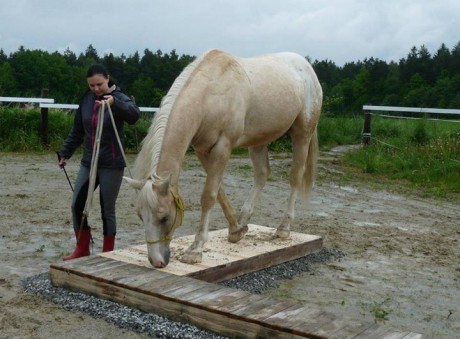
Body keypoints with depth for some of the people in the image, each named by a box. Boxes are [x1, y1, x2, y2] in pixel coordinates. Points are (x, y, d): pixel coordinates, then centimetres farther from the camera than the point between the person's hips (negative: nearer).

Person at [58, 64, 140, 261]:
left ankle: (108, 253, 14)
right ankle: (82, 249, 20)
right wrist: (65, 153, 14)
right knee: (77, 205, 4)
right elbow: (77, 131, 16)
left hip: (112, 165, -5)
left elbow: (134, 115, -31)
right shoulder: (86, 100, 6)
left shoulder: (119, 98, -9)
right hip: (88, 163, 5)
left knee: (107, 210, 0)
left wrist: (114, 103, -48)